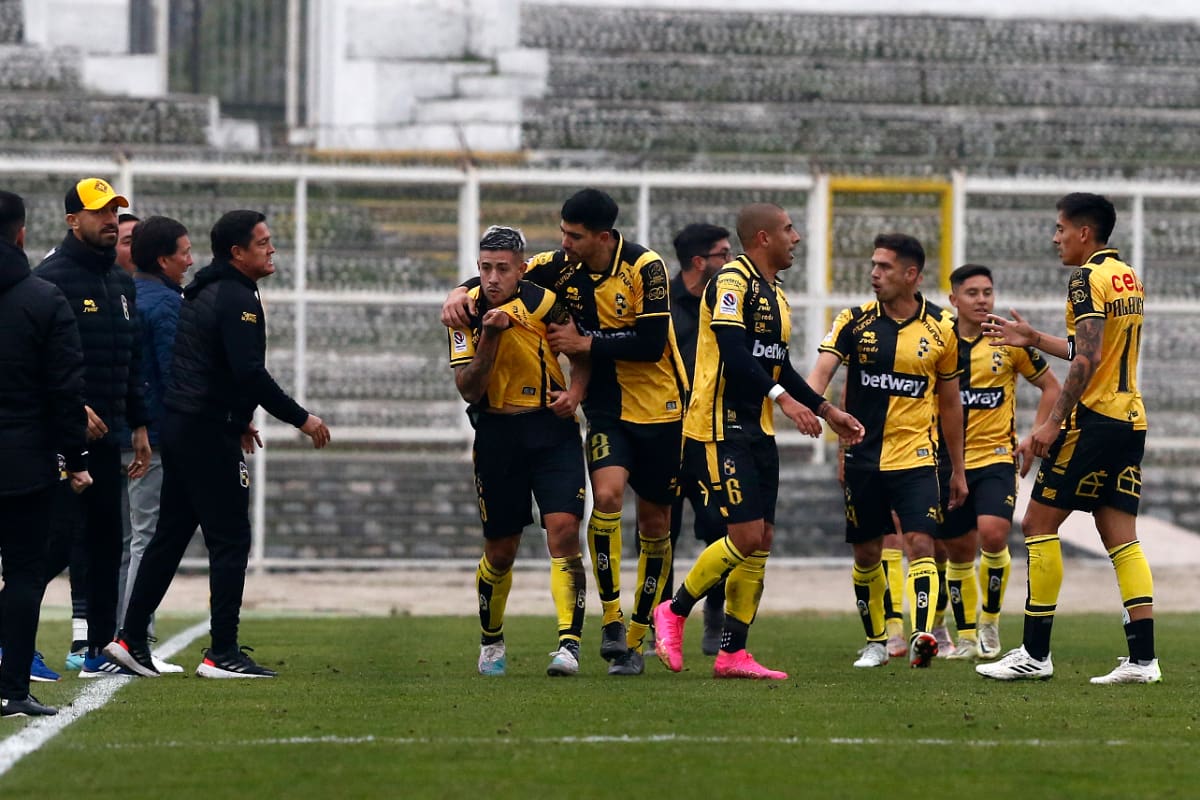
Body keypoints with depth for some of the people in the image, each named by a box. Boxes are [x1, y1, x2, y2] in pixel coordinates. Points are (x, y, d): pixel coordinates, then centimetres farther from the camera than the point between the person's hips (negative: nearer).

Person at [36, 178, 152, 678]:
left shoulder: (121, 284, 18)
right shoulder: (53, 277, -8)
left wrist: (138, 426, 19)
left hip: (105, 434, 8)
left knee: (105, 542, 9)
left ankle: (98, 647, 14)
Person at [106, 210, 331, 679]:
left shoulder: (202, 293, 17)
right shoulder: (237, 298, -14)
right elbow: (250, 372, -22)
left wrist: (235, 417, 27)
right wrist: (301, 420, -15)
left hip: (178, 425, 10)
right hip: (208, 433, -10)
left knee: (171, 533, 14)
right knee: (230, 538, -5)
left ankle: (132, 638, 15)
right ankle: (222, 654, -5)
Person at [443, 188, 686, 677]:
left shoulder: (645, 269, -17)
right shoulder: (562, 268, -4)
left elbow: (652, 343, -22)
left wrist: (586, 342, -19)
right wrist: (460, 294, -13)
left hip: (660, 409, -2)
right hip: (607, 408, 2)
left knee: (655, 523, 6)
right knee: (607, 493, -24)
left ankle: (636, 637, 19)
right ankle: (611, 620, -14)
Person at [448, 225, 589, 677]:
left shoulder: (544, 303, -8)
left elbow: (581, 352, 8)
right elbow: (468, 389, -10)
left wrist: (575, 391, -10)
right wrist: (490, 336, -21)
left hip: (552, 428, -1)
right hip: (497, 433, 2)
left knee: (563, 531, -18)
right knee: (500, 550, 9)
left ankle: (569, 643, -21)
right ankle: (491, 641, 32)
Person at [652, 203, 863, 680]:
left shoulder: (775, 295, 17)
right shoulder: (732, 282, -12)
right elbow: (733, 352, -22)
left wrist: (826, 410, 21)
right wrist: (782, 398, -28)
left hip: (757, 431, 9)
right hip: (719, 428, -9)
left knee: (761, 540, 4)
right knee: (746, 535, -13)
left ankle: (733, 653, 8)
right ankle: (674, 612, 5)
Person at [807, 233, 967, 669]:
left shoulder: (941, 329, 2)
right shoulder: (854, 321, 0)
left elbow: (950, 403, 11)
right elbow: (821, 371, -13)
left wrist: (957, 470, 14)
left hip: (916, 457, -1)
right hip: (862, 457, 1)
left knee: (920, 543, -17)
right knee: (866, 553, 9)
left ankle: (921, 635, -27)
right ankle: (875, 641, 24)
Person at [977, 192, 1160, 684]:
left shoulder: (1088, 278, -11)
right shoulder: (1128, 278, 17)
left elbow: (1088, 358, -20)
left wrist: (1054, 422, -20)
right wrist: (1034, 340, 33)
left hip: (1093, 420, -9)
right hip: (1131, 420, 9)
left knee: (1039, 524, -1)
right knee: (1121, 537, 5)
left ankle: (1035, 653, -2)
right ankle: (1142, 658, -3)